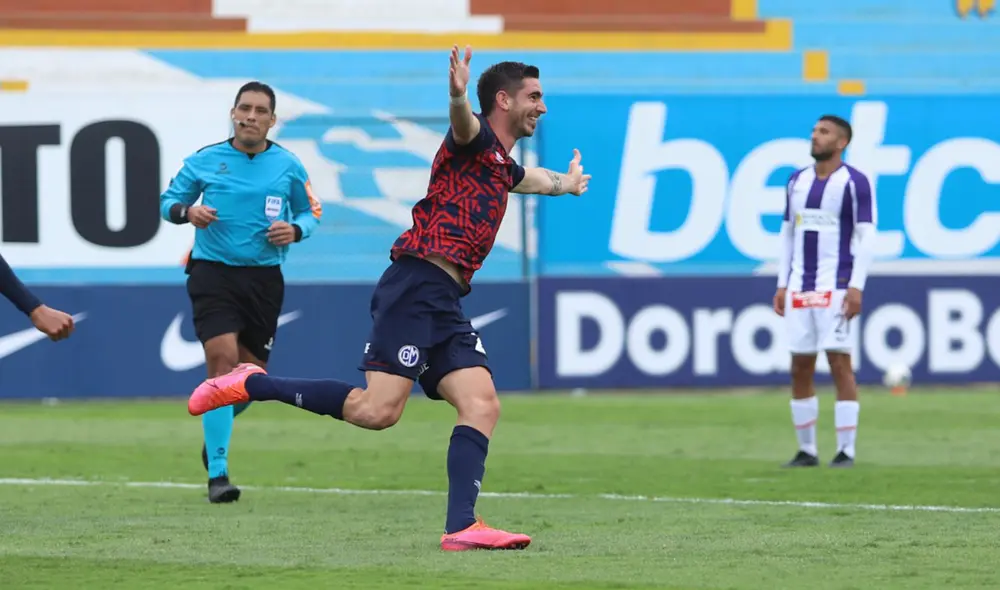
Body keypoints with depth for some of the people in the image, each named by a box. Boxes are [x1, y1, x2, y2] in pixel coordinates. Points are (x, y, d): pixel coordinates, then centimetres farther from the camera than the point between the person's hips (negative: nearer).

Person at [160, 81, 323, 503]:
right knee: (223, 361, -19)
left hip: (264, 278, 3)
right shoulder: (204, 161, 0)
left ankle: (215, 430, 41)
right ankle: (217, 475, -16)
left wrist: (295, 229, -9)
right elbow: (168, 201, 9)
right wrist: (187, 211, -13)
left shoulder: (288, 166, 4)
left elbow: (311, 213, 13)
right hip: (213, 273, -3)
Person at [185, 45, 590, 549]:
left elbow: (536, 179, 54)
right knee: (377, 409, -18)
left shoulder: (503, 166, 27)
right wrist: (458, 96, -51)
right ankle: (251, 385, -5)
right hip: (416, 286, -9)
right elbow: (462, 123, -28)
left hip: (446, 302, 9)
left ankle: (461, 527, -15)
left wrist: (565, 183, 74)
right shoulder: (477, 140, 0)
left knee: (482, 405, -7)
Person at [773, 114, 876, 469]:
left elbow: (867, 236, -8)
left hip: (837, 287, -6)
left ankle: (846, 451, -6)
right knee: (800, 368, 4)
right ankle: (806, 450, 11)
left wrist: (857, 287, -16)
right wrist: (782, 285, 12)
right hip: (800, 288, 6)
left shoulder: (854, 183, -4)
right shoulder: (797, 181, 14)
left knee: (840, 363, -9)